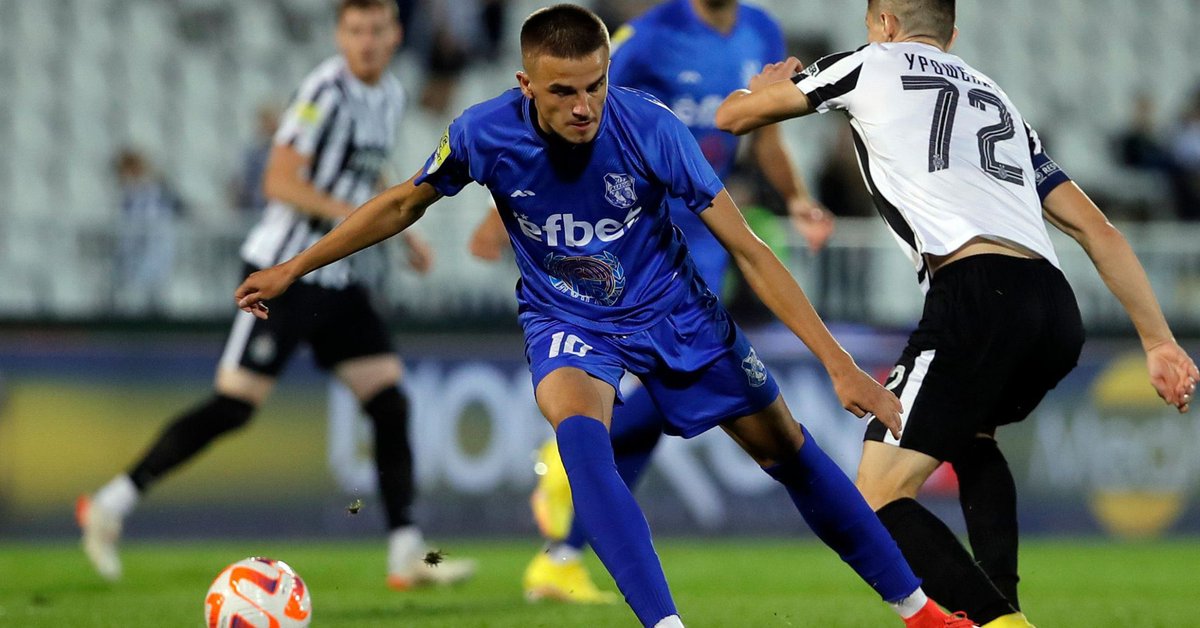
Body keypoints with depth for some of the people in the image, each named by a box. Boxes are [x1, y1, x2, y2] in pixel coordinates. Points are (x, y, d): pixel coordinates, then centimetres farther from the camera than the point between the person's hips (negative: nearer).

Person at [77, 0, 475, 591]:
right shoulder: (326, 91, -14)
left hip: (335, 277, 8)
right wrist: (357, 216, -25)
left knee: (389, 402, 0)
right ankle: (111, 504, 1)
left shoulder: (389, 94, 12)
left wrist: (404, 234, 18)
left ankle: (406, 555, 1)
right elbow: (279, 182, -19)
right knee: (235, 403, -10)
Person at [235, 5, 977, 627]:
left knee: (787, 448, 5)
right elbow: (404, 204, -1)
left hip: (672, 310, 0)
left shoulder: (650, 129, -28)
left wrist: (839, 363, -24)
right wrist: (294, 269, 4)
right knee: (577, 427, -33)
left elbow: (748, 250, -22)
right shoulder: (485, 136, -24)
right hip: (567, 322, 0)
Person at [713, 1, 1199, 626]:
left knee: (879, 496, -5)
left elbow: (732, 116, 25)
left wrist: (764, 86, 49)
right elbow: (1097, 230, 25)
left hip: (977, 298, -7)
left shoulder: (874, 64, 16)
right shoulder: (996, 99, 31)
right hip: (1057, 312, 7)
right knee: (970, 434, 35)